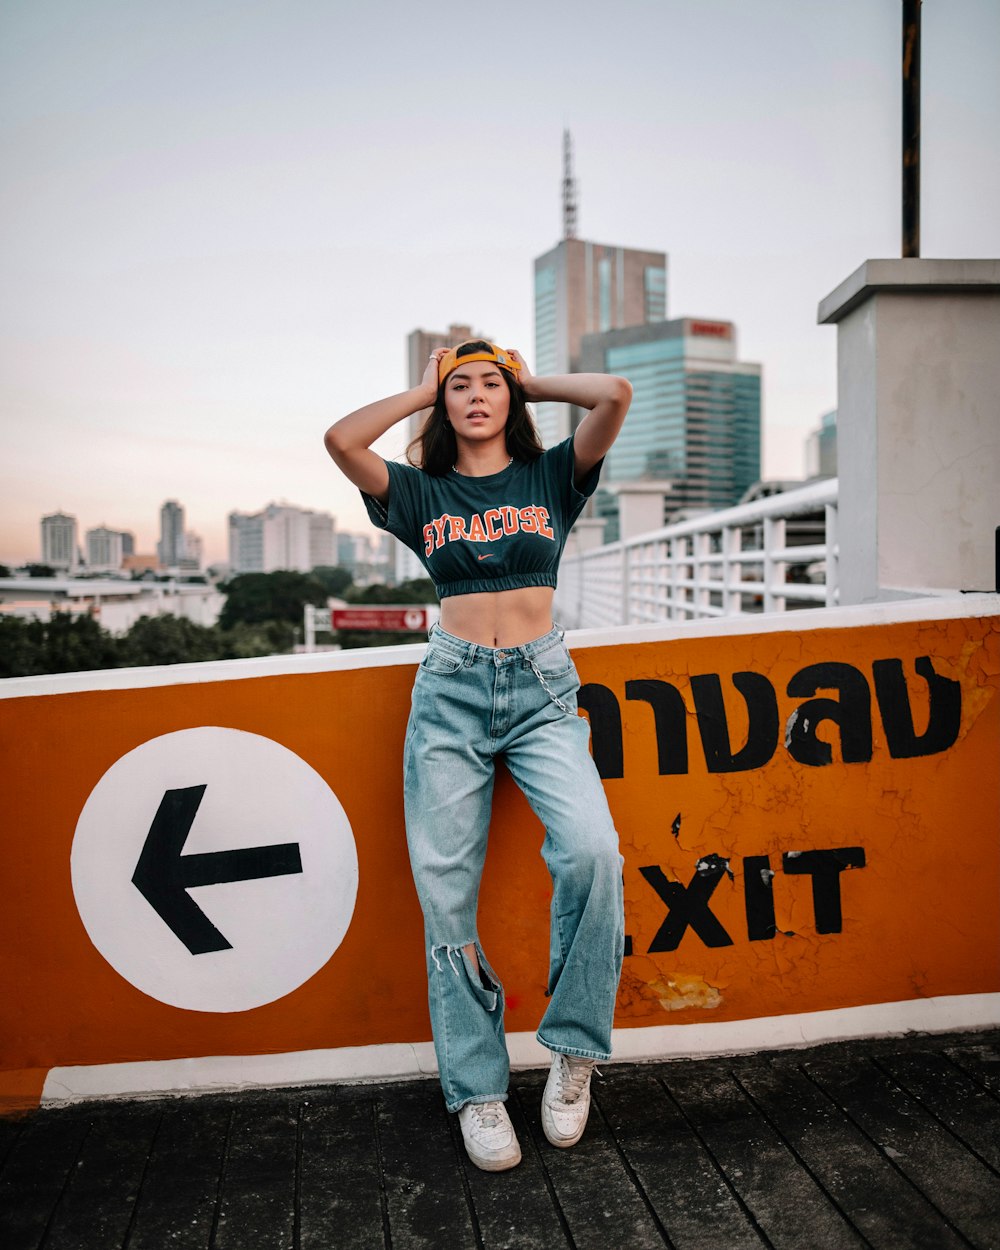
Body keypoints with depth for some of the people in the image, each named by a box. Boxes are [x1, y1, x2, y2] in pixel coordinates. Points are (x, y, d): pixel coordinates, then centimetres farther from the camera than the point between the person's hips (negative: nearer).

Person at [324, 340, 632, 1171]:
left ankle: (574, 1048, -3)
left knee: (591, 850, -24)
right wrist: (421, 392, 10)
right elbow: (341, 440, -4)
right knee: (446, 889, -3)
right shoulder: (421, 493, 12)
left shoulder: (551, 476, 11)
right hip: (451, 690, 1)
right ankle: (477, 1089, 11)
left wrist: (532, 383, 12)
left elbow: (615, 395, -4)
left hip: (542, 688, -1)